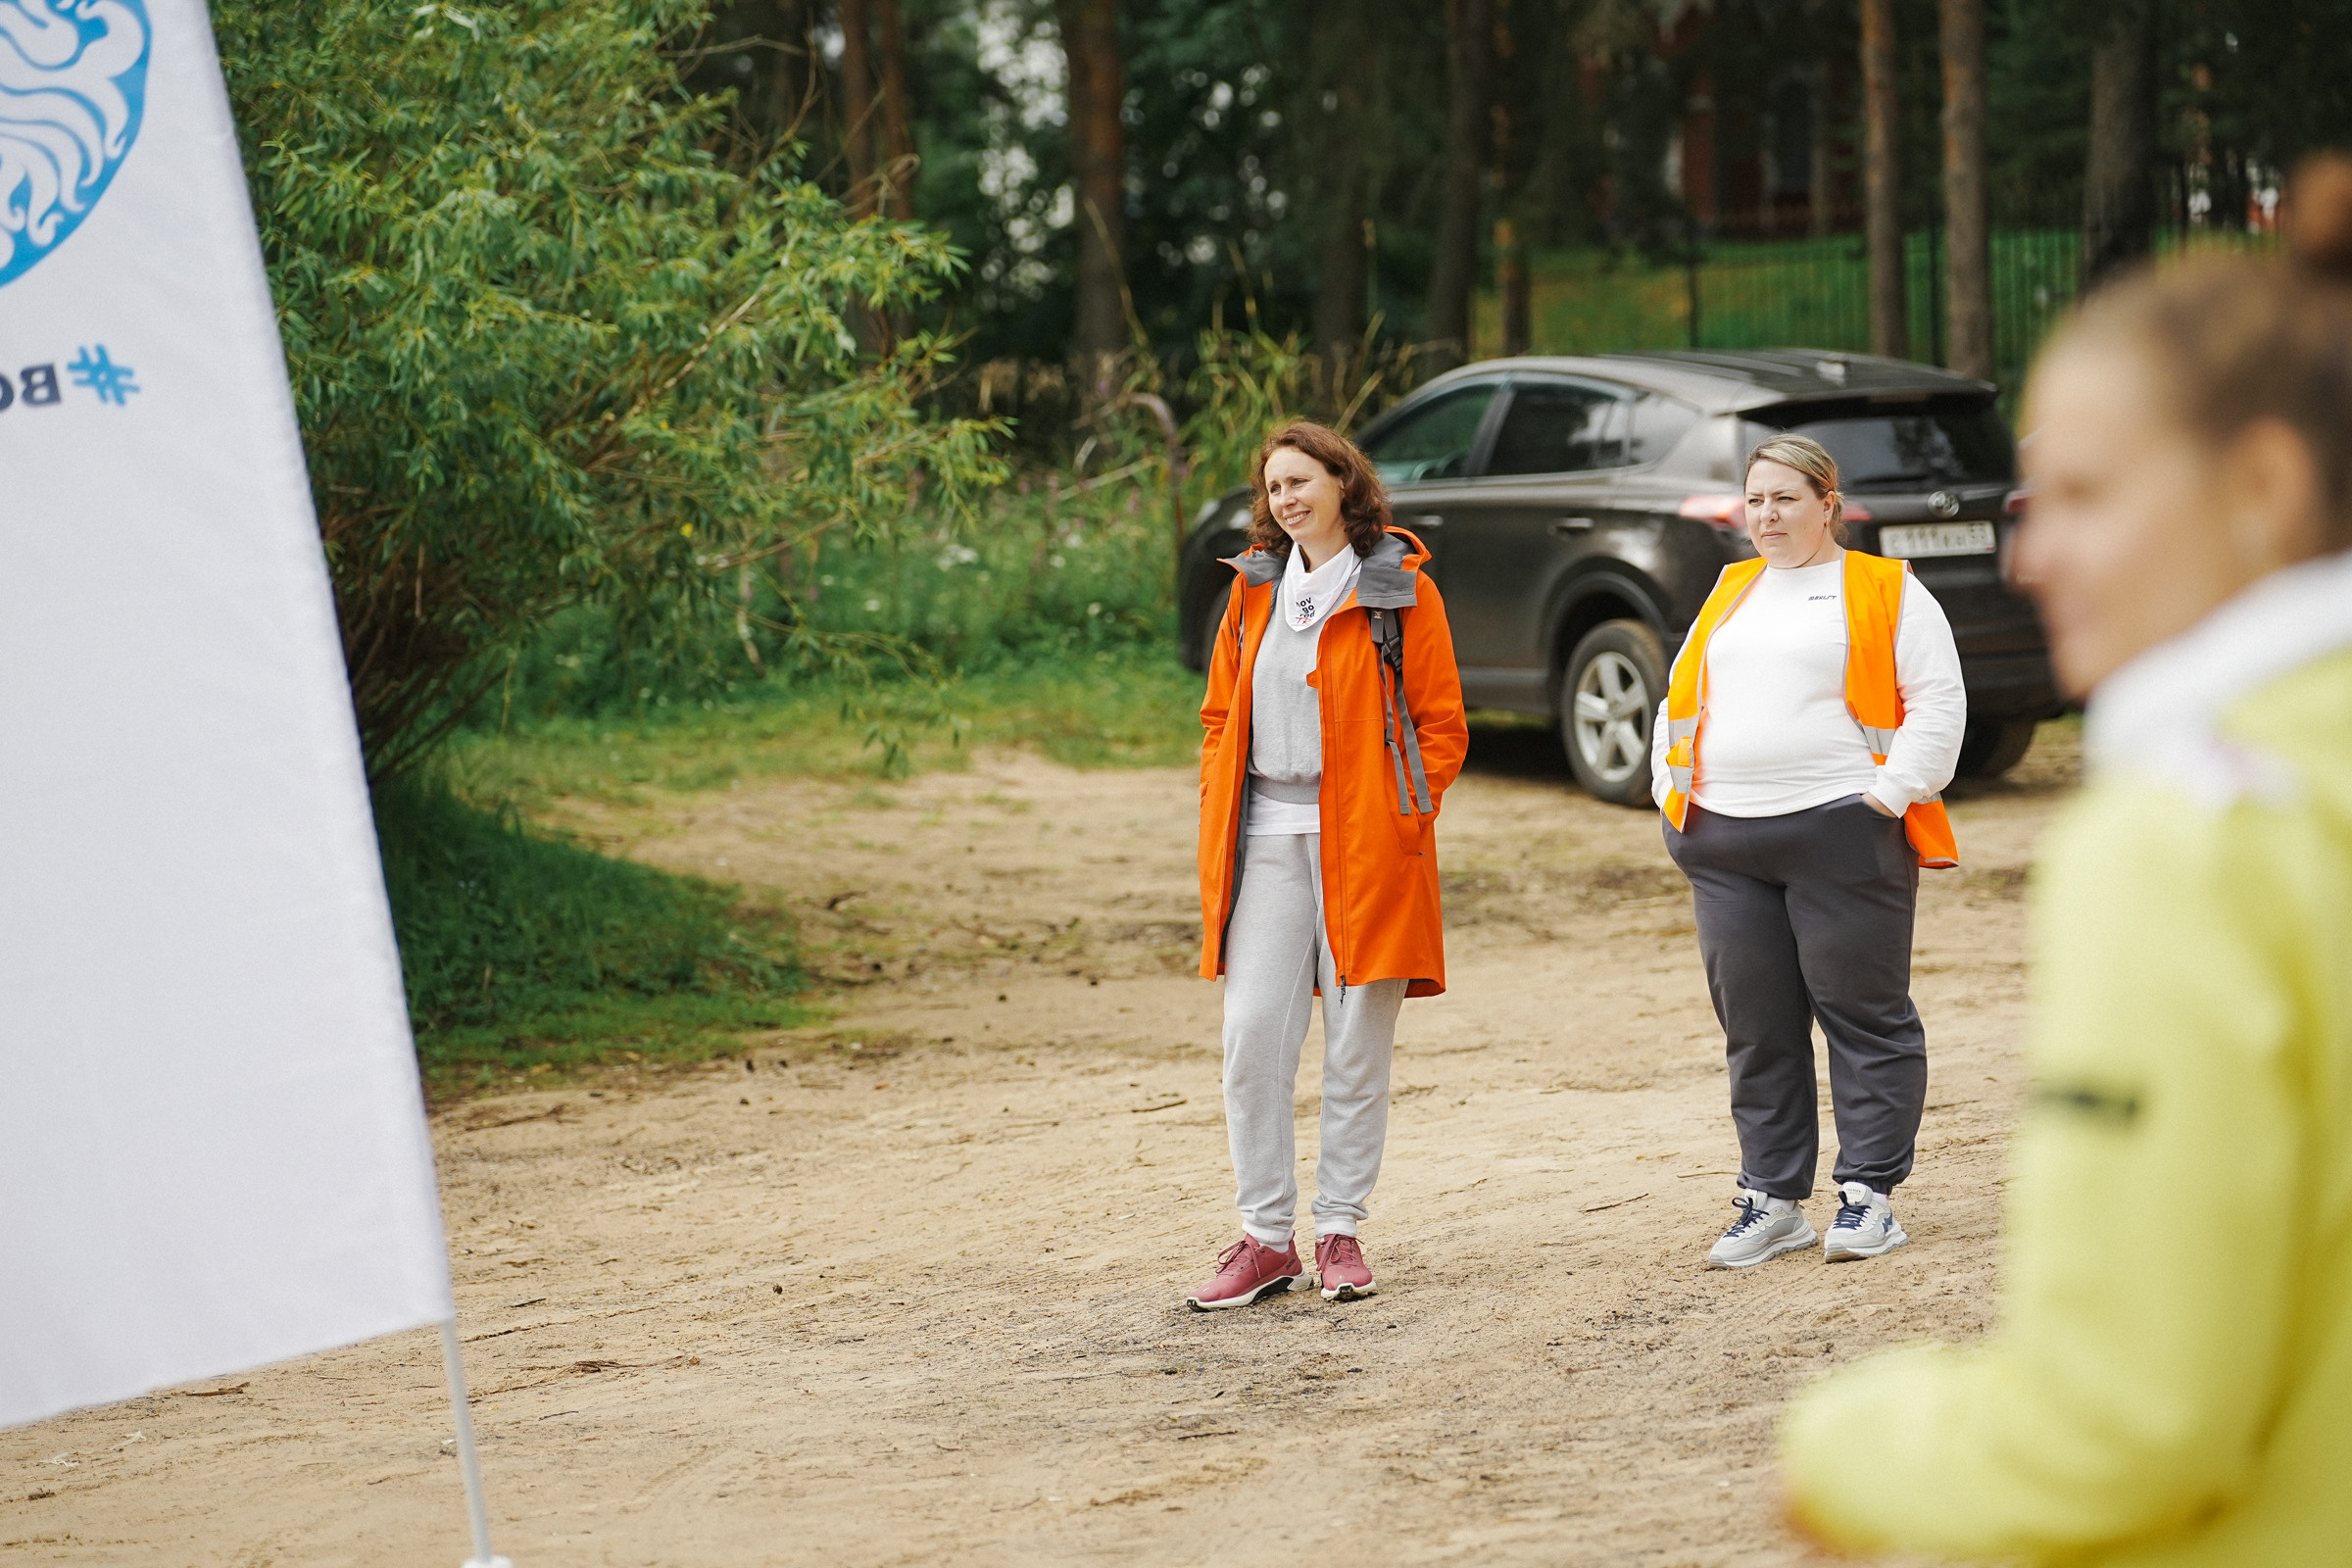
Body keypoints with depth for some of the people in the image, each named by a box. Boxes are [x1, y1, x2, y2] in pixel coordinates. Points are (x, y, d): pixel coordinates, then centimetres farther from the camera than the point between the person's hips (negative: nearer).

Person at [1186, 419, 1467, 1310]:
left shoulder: (1398, 590, 0)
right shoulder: (1255, 588, 13)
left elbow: (1441, 725, 1)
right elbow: (1221, 713, 19)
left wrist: (1403, 822, -9)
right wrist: (1218, 824, 8)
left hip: (1363, 842, -3)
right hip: (1268, 838, 3)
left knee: (1358, 1046, 2)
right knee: (1253, 1038, -3)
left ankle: (1339, 1234, 12)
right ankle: (1264, 1238, 5)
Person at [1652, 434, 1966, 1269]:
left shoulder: (1887, 591, 3)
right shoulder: (1729, 594, 20)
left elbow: (1938, 701, -3)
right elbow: (1681, 699, 24)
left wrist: (1895, 790, -12)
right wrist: (1672, 789, 11)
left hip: (1842, 829, -5)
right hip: (1725, 839, 5)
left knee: (1862, 1015, -3)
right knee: (1755, 1029, 6)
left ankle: (1869, 1194, 3)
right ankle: (1772, 1200, 12)